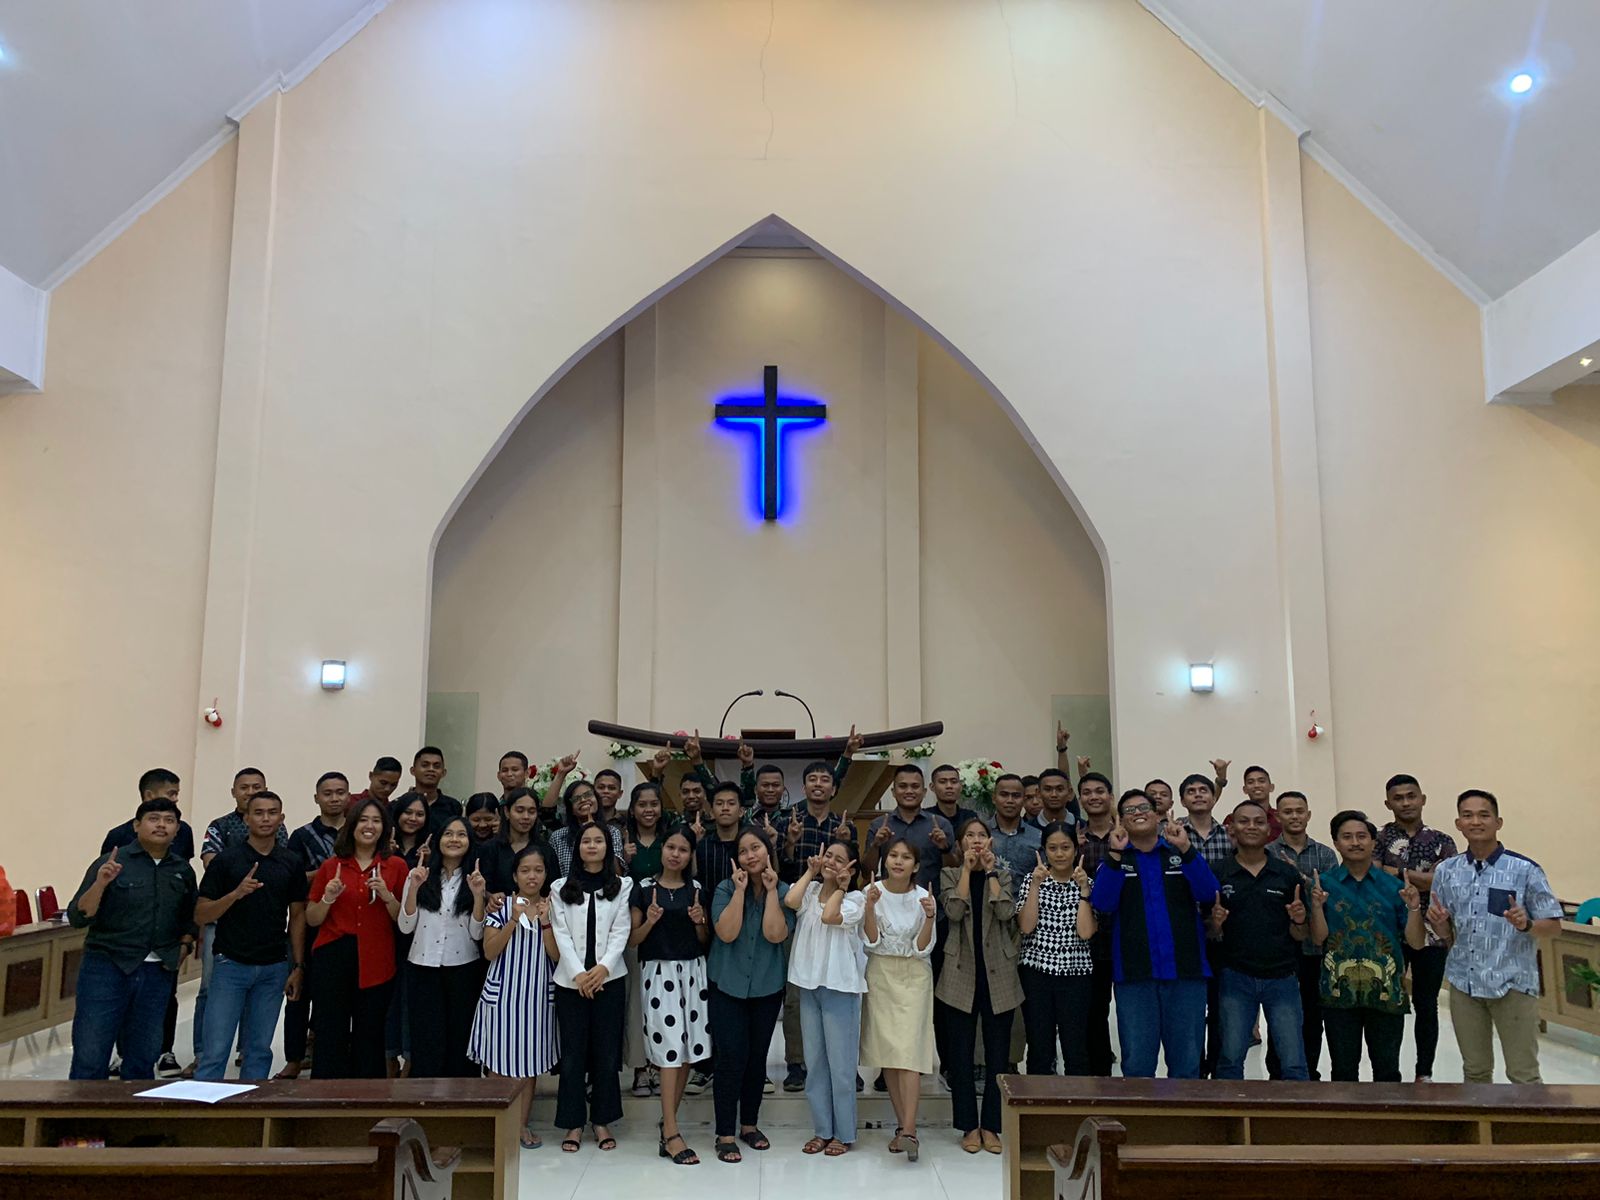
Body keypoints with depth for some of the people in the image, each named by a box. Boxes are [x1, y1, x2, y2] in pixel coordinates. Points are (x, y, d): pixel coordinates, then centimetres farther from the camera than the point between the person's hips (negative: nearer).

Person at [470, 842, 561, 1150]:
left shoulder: (552, 907, 3)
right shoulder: (501, 906, -1)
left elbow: (556, 955, -3)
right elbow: (489, 952, -7)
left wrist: (545, 920, -15)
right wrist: (514, 919, -17)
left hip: (538, 994, 2)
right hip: (503, 992, -1)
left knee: (531, 1062, 8)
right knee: (501, 1063, 2)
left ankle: (524, 1123, 20)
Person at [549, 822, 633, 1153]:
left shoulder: (622, 886, 6)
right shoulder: (561, 887, 6)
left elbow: (621, 931, -1)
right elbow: (561, 933, -1)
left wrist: (603, 968, -14)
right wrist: (578, 973, -12)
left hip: (609, 978, 0)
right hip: (570, 980, 0)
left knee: (606, 1051, 4)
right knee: (573, 1052, 3)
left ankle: (602, 1120, 16)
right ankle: (574, 1122, 13)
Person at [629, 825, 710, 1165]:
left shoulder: (697, 890, 8)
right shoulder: (644, 889, 0)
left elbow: (705, 940, 13)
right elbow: (632, 940, 1)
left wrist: (700, 921, -7)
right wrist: (649, 922, -17)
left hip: (692, 971, 4)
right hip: (658, 972, -3)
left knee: (688, 1050, 4)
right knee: (670, 1049, -9)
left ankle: (668, 1121, 20)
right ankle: (671, 1134, -4)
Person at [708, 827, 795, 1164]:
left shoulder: (784, 892, -3)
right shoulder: (726, 889, -7)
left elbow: (776, 934, -16)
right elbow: (726, 933, -19)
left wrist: (771, 890, -18)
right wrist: (741, 890, -21)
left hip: (767, 986, 2)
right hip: (728, 984, -2)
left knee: (757, 1057, 11)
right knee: (732, 1057, -6)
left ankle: (749, 1124, 28)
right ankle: (725, 1134, 5)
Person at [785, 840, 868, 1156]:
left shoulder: (854, 899, -5)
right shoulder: (810, 890, 5)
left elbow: (829, 916, -23)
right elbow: (790, 901, -17)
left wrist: (840, 886, -11)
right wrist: (810, 872, -6)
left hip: (840, 986, -4)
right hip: (808, 983, 4)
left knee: (840, 1063, 3)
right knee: (814, 1062, 12)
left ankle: (843, 1133, 16)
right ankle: (822, 1130, 24)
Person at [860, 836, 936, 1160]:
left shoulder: (924, 897, -5)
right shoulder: (872, 892, -3)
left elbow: (922, 949, -7)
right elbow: (871, 941, -7)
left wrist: (929, 917, -23)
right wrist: (869, 908, -21)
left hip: (914, 976, -2)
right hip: (880, 974, 2)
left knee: (909, 1049, -12)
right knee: (887, 1051, 3)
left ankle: (909, 1130, -15)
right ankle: (902, 1125, 14)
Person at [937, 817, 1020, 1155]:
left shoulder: (1002, 874, 9)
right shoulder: (949, 874, 7)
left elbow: (1006, 912, -9)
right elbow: (954, 911, -12)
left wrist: (990, 871, -8)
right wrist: (967, 868, -10)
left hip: (998, 975, 1)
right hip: (962, 974, -1)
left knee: (997, 1055, 5)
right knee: (961, 1055, 3)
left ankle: (991, 1126, 15)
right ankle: (969, 1127, 13)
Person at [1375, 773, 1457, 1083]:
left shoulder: (1441, 841, 6)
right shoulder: (1379, 838, 2)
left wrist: (1394, 873, -11)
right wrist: (1421, 879, -16)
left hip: (1431, 935, 1)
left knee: (1426, 1005, 9)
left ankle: (1424, 1074, 22)